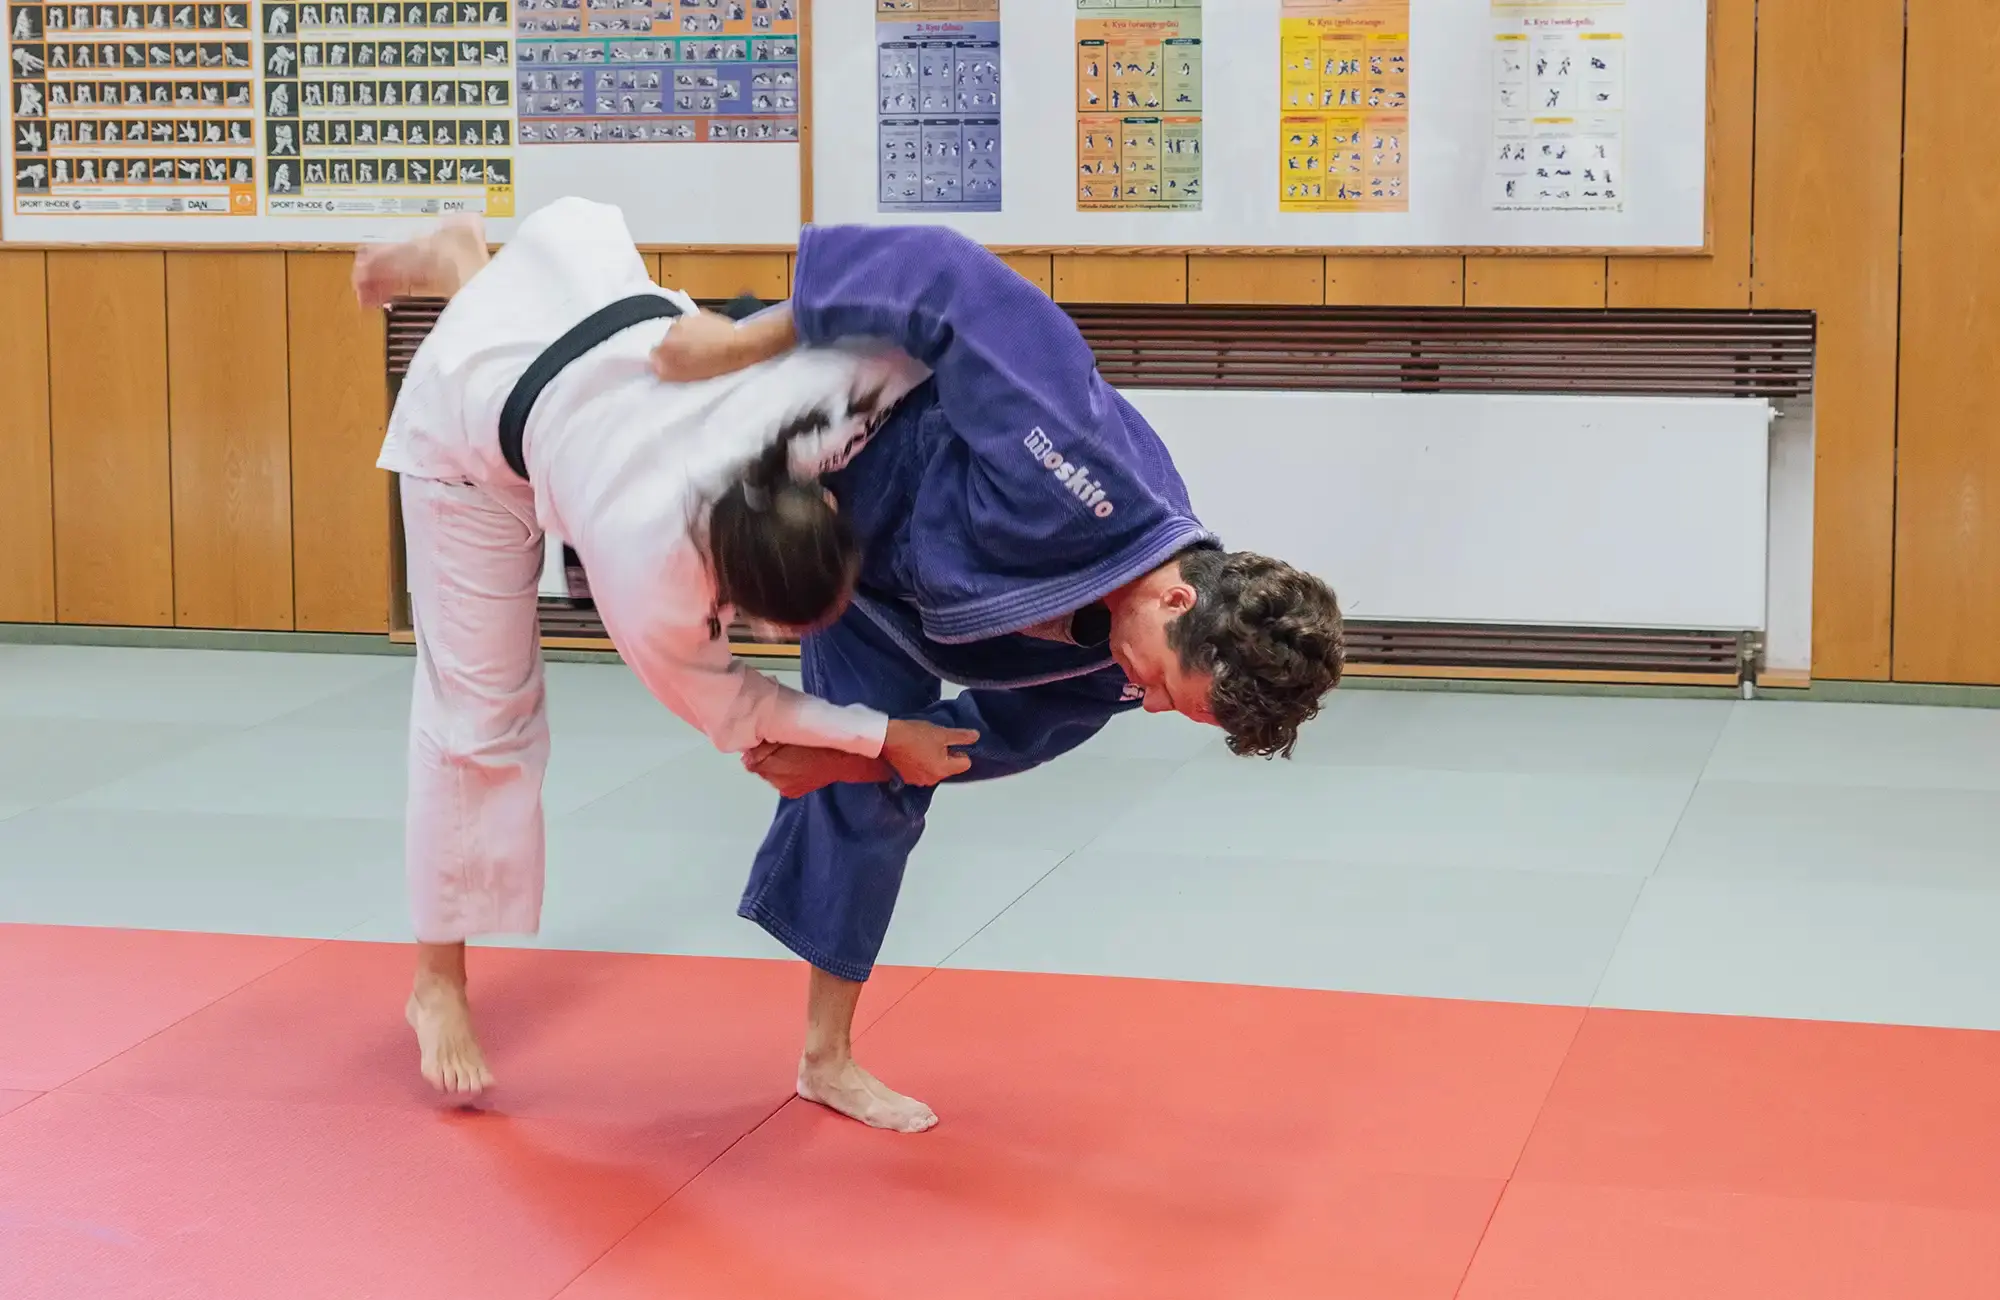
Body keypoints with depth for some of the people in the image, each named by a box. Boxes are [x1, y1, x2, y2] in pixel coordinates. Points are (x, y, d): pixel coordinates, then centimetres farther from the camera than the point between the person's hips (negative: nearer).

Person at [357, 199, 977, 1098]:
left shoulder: (821, 394, -37)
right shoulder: (648, 576, -40)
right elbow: (721, 703, -18)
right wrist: (879, 737, -15)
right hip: (478, 427, -3)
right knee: (483, 710, 5)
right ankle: (439, 983, 20)